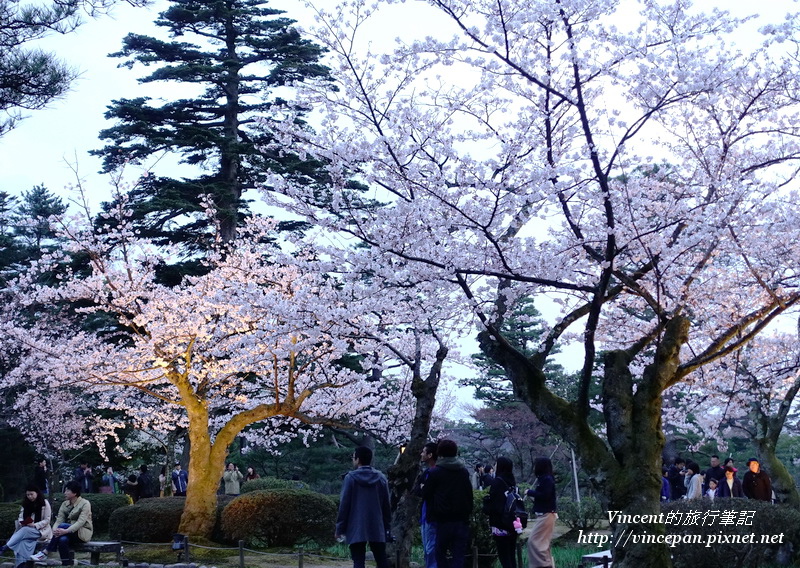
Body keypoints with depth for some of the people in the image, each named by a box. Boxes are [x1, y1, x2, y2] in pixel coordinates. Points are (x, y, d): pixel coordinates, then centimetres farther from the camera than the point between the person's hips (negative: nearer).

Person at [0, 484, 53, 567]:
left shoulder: (44, 503, -2)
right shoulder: (25, 504, 13)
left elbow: (47, 520, -6)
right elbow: (21, 518, 11)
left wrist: (35, 525, -21)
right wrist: (22, 523, -14)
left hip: (41, 530, -4)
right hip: (27, 530, 4)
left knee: (25, 530, -35)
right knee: (24, 540, -34)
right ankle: (21, 564, -47)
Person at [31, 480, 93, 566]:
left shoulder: (85, 504, -9)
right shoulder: (64, 504, 10)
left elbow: (81, 521, -22)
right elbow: (59, 520, -1)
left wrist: (66, 531, -36)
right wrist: (54, 530, -25)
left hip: (83, 533, -5)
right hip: (69, 532, 5)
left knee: (62, 526, -32)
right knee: (62, 539, -34)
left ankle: (44, 553, -29)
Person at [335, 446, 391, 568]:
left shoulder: (351, 478, -6)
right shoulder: (381, 478, 6)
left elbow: (344, 505, -6)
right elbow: (386, 505, 9)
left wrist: (339, 528, 0)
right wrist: (387, 526, 16)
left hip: (356, 529, -3)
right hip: (377, 529, 3)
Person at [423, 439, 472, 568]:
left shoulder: (435, 472, -6)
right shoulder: (464, 471, 8)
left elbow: (426, 494, 0)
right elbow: (469, 494, 13)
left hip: (443, 520, -3)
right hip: (462, 519, 3)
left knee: (440, 553, 9)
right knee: (459, 555, 2)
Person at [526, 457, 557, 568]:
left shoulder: (547, 479, -14)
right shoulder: (544, 479, 15)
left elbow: (545, 495, -23)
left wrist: (530, 492, -13)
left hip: (545, 515, -10)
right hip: (543, 515, 10)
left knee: (534, 541, -10)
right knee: (543, 542, 12)